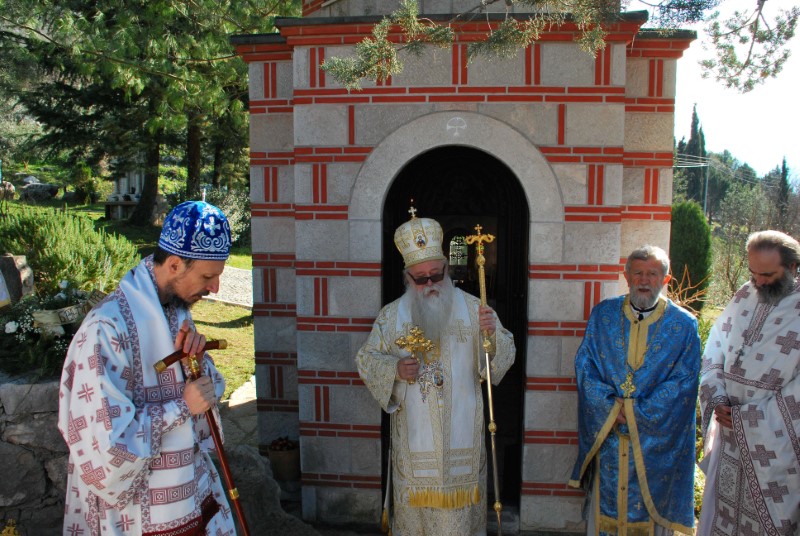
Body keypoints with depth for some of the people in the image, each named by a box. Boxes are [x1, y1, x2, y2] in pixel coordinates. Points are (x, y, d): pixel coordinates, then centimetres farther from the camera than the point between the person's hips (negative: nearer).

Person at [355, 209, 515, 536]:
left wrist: (493, 335, -22)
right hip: (413, 433, 0)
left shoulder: (472, 308, -2)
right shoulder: (391, 315, 0)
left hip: (461, 432, 0)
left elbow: (503, 357, 0)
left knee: (459, 500, 11)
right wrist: (394, 369, -16)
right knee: (415, 502, 10)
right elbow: (366, 359, 4)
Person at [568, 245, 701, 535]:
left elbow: (683, 380, -6)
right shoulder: (602, 314, 2)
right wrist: (610, 406, -12)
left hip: (655, 438, -1)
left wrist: (638, 411, -13)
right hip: (607, 435, 1)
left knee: (650, 509, 9)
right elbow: (584, 364, 0)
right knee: (604, 503, 10)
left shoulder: (684, 324, -2)